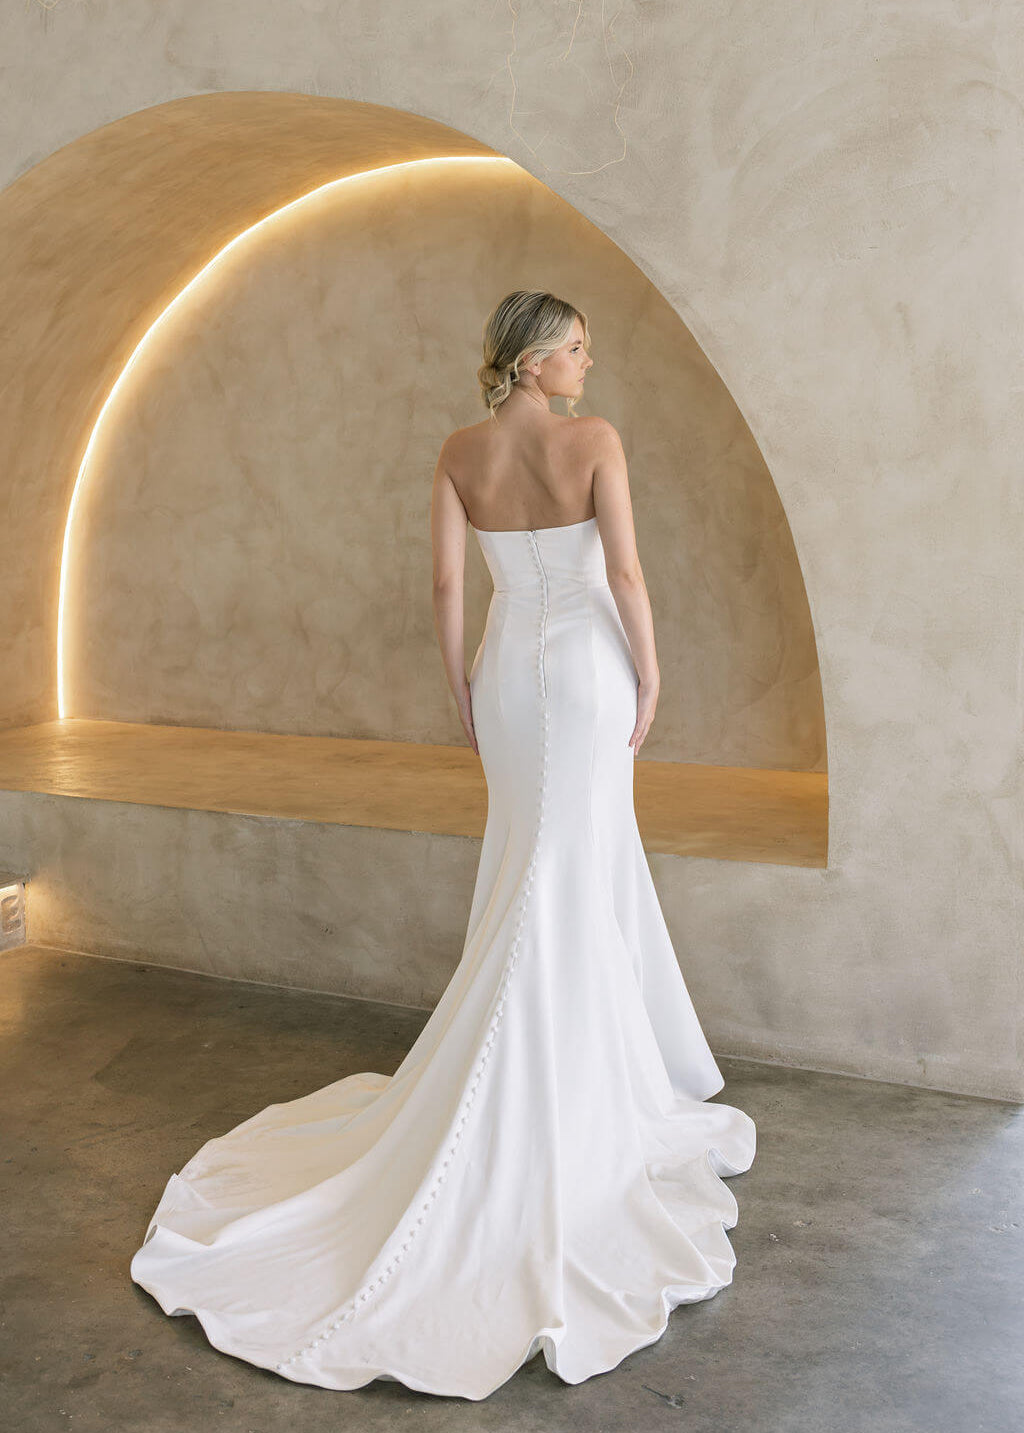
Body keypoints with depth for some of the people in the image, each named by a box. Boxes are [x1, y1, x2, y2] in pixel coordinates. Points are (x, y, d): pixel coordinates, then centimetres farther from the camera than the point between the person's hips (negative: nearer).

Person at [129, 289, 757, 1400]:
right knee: (561, 876, 1)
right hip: (586, 664, -5)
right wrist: (649, 679, -3)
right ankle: (539, 1102, 6)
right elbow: (624, 574, -13)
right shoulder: (595, 441, -12)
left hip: (507, 666, 5)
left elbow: (446, 584, 1)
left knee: (589, 859, 18)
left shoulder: (460, 453, 1)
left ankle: (612, 1056, 30)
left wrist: (461, 690, 9)